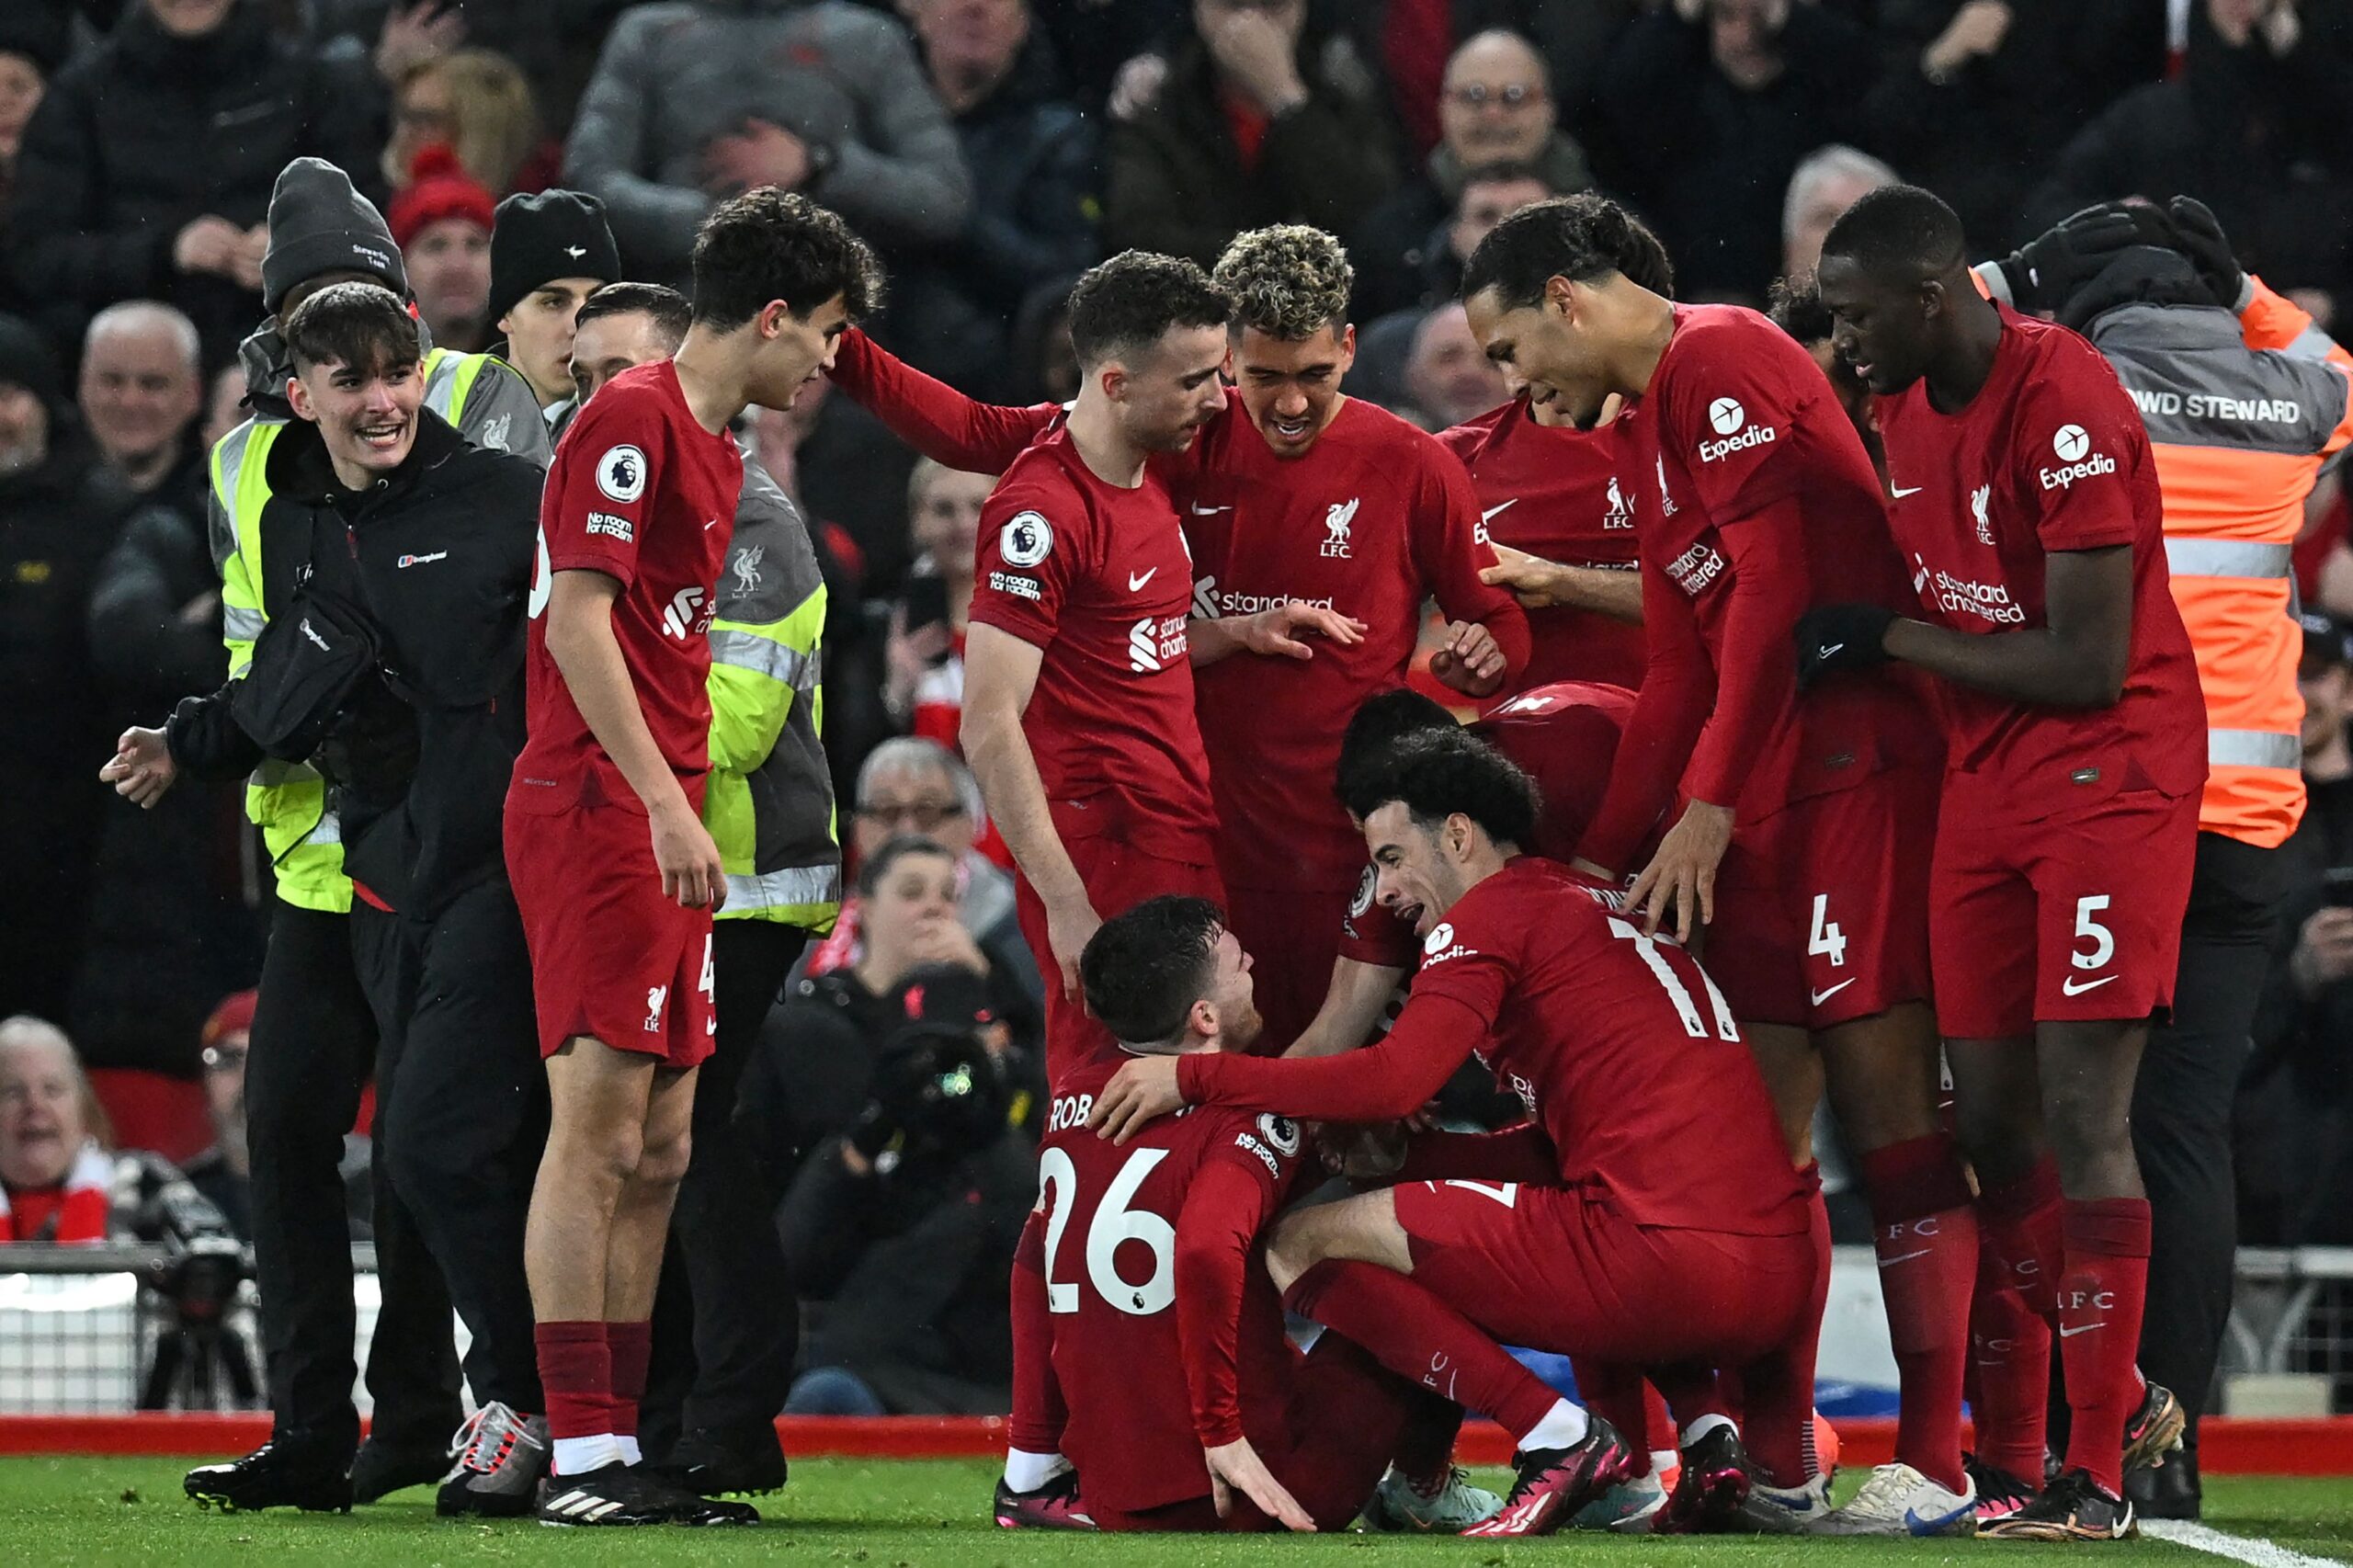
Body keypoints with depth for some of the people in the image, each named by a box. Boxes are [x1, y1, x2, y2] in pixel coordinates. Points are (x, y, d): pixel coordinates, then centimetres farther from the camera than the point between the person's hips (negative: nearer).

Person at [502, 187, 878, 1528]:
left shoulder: (719, 449, 19)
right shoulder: (634, 423, -10)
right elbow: (578, 620, -18)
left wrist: (685, 805, 17)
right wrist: (667, 803, -22)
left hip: (664, 826, 10)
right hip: (596, 809, -10)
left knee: (658, 1151, 8)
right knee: (599, 1132, -10)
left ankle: (620, 1448, 10)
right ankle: (583, 1456, -11)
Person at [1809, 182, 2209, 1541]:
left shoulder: (2064, 410, -20)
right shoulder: (1913, 408, 8)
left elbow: (2086, 664, -20)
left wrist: (1887, 641, -13)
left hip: (2111, 776, -9)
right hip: (1989, 783, 9)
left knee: (2081, 1113, -10)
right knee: (1990, 1120, 6)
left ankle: (2100, 1473, -4)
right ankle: (2119, 1401, 22)